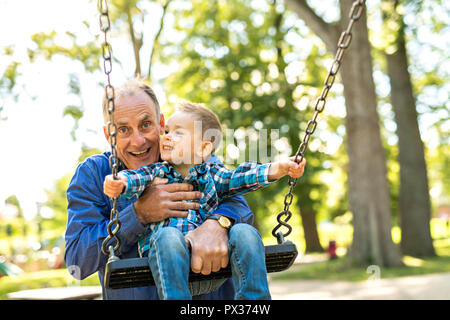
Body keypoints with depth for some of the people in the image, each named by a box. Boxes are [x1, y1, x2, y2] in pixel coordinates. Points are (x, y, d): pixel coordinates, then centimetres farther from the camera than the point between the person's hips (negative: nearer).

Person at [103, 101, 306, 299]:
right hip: (169, 260, -1)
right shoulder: (156, 173, 16)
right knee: (168, 235, -34)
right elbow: (136, 178, -3)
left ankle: (253, 297, -18)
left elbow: (240, 178, 6)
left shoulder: (211, 175, 19)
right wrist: (119, 183, -28)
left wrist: (278, 168, -10)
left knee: (245, 232, -22)